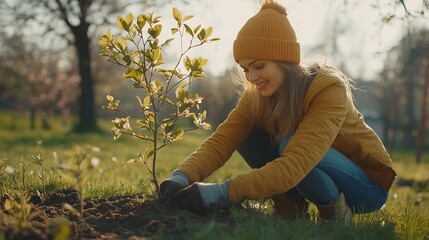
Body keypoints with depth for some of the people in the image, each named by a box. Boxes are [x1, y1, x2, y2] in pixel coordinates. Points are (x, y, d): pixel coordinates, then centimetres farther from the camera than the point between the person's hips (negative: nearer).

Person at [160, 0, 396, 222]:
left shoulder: (328, 90, -30)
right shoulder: (256, 94, -11)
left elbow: (295, 163, -42)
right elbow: (223, 139, -21)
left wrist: (225, 193, -50)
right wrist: (183, 177, -40)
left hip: (367, 184, -5)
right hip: (318, 177, 6)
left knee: (291, 145, -33)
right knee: (246, 136, -14)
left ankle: (336, 211, -9)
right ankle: (291, 205, -2)